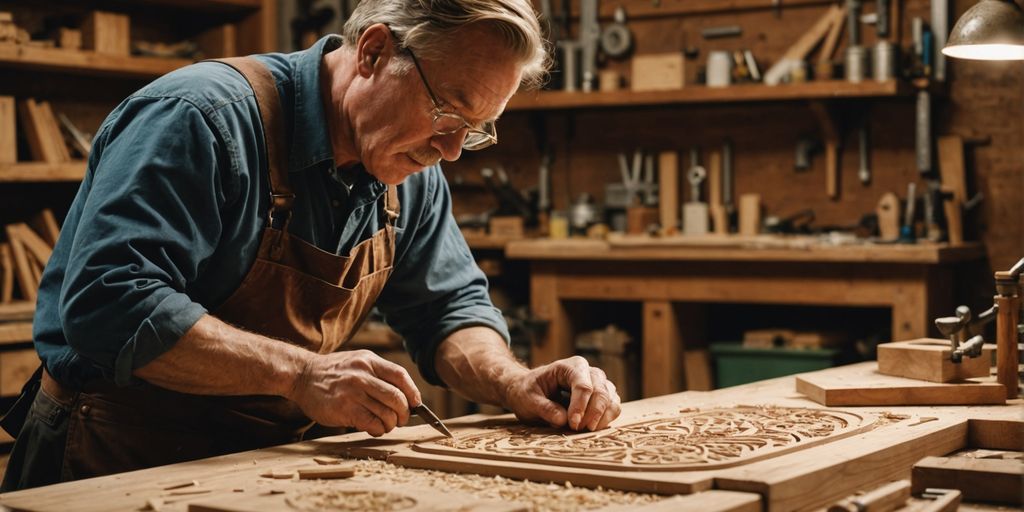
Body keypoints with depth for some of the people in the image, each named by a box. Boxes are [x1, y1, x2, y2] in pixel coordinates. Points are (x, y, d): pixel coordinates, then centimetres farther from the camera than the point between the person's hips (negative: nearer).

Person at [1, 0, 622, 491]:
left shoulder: (411, 169, 3)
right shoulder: (204, 119, -22)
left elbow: (449, 307, 12)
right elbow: (108, 302, -29)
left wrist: (513, 383, -9)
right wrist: (299, 374, -35)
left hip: (266, 459, 5)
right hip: (117, 463, -5)